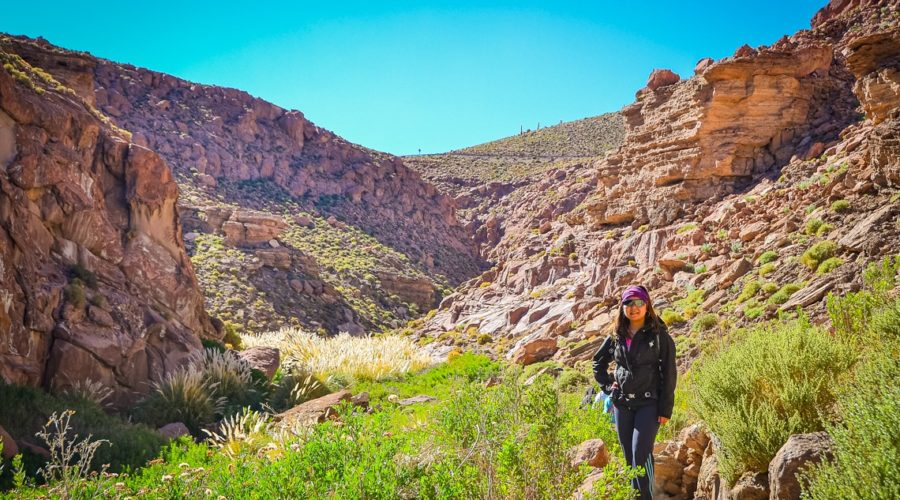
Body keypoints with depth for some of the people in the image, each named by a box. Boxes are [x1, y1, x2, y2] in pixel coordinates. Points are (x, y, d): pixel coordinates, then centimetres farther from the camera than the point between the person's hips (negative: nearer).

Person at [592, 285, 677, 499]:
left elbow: (669, 374, -7)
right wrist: (607, 385, 9)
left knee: (641, 454, -14)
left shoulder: (659, 336, -6)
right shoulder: (616, 336, 6)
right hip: (621, 404, 5)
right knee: (629, 456, 9)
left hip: (649, 403, -4)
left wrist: (665, 409, -11)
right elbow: (598, 361, 22)